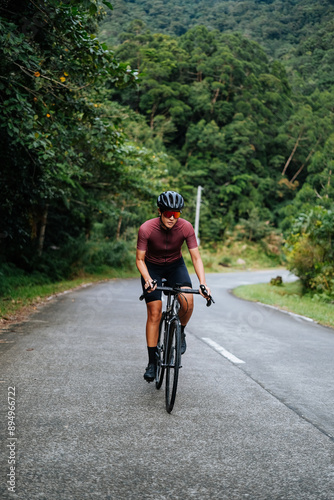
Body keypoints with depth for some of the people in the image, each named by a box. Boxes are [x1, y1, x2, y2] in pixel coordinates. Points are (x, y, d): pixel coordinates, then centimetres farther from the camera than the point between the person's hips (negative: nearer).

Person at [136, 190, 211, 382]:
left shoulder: (186, 227, -24)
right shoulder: (146, 229, -28)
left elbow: (196, 258, -19)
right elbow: (140, 259, -19)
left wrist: (203, 283, -32)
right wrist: (148, 279, -37)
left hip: (175, 265, 1)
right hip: (152, 267, -1)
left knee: (188, 302, -25)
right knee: (154, 313, -10)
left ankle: (180, 332, 7)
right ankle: (152, 362, 1)